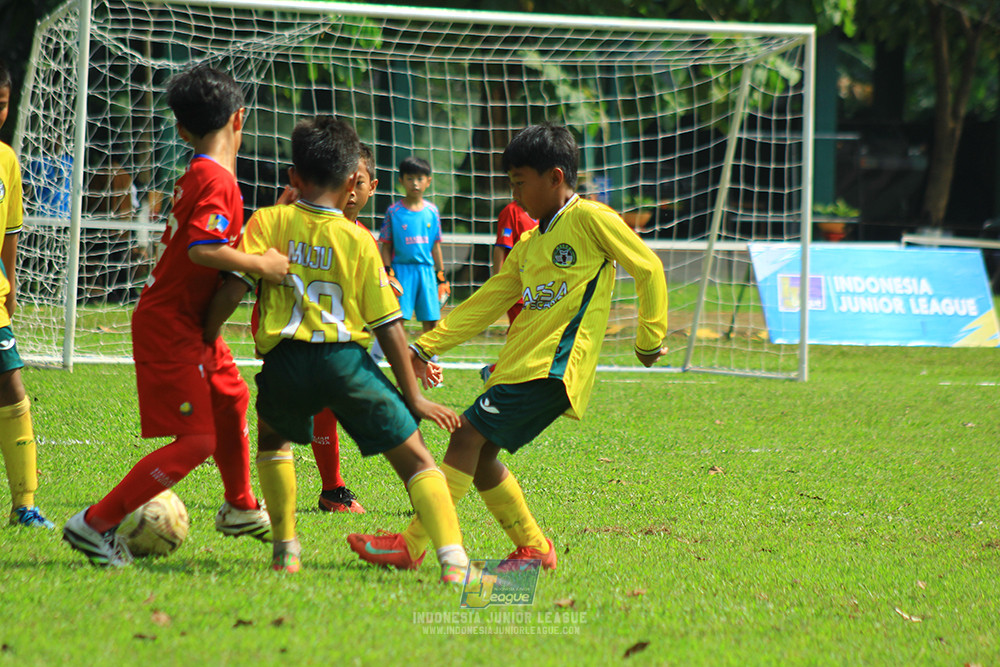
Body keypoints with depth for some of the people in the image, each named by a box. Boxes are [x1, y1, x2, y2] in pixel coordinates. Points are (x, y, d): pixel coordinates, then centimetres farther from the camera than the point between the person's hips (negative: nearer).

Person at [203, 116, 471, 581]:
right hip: (347, 360, -1)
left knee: (273, 437, 33)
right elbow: (388, 326, 7)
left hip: (286, 360, 1)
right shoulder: (358, 240, 7)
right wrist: (413, 398, 12)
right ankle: (453, 560, -14)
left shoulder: (269, 222, 8)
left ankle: (285, 550, 26)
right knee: (415, 459, 4)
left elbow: (235, 285, -5)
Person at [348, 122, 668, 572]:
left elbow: (648, 269, -1)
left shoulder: (591, 219, -2)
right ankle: (533, 548, 17)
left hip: (554, 366, -9)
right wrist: (425, 347, 17)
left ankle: (412, 545, -18)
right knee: (480, 455, 5)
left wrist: (650, 340, 1)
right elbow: (485, 304, 23)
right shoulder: (530, 244, 22)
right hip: (518, 363, 9)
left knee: (469, 434, -16)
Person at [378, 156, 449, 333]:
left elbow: (435, 246, 14)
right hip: (402, 270, -3)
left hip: (426, 271, 3)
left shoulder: (432, 211, 9)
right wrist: (388, 273, -8)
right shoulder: (394, 211, 0)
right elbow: (386, 247, 1)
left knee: (431, 321, 4)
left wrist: (441, 276, 12)